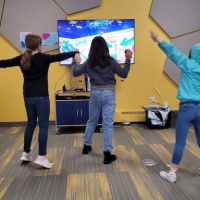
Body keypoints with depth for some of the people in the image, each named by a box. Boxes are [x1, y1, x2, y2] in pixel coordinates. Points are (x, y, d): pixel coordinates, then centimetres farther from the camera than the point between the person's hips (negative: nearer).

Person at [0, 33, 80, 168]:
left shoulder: (21, 59, 5)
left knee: (30, 124, 18)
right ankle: (42, 157, 2)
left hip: (28, 98, 6)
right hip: (41, 97, -6)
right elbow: (60, 56, -18)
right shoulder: (43, 58, -11)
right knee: (44, 126, 0)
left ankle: (26, 153, 28)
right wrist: (74, 54, -16)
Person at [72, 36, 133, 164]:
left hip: (95, 93, 3)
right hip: (108, 93, -3)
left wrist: (75, 62, 26)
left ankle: (86, 146, 36)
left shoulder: (89, 62, 1)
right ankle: (107, 154, 4)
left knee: (91, 121, 20)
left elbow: (75, 73, 9)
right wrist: (128, 59, 7)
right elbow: (124, 74, 0)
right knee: (108, 124, 0)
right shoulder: (110, 61, -6)